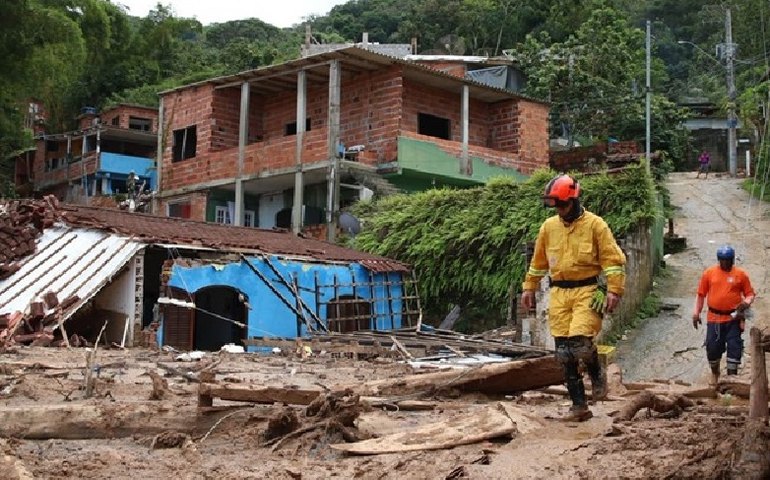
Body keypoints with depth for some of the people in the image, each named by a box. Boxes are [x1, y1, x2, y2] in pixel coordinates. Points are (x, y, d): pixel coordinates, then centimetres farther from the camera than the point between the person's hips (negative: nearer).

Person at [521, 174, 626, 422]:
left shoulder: (595, 224, -3)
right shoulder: (548, 227, 10)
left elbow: (613, 259, -5)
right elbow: (538, 261, 21)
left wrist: (614, 290, -12)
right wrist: (529, 288, 20)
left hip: (587, 291, -5)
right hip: (558, 294, 5)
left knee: (579, 341, -21)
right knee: (564, 353, 1)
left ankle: (597, 373, 13)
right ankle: (579, 406, 9)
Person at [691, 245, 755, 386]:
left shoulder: (741, 274, 1)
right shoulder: (709, 273, 3)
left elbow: (750, 293, 5)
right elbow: (701, 294, 7)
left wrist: (747, 302, -17)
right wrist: (696, 313, 3)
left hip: (734, 318, -1)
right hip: (714, 318, 1)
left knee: (734, 347, -3)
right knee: (712, 347, 4)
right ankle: (715, 373, 26)